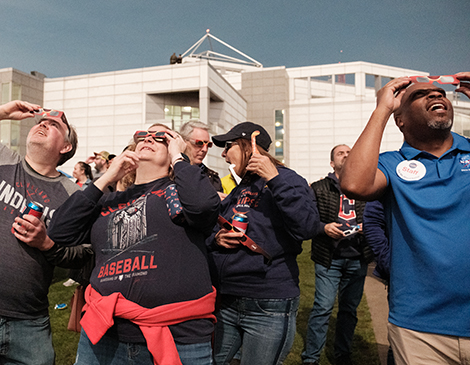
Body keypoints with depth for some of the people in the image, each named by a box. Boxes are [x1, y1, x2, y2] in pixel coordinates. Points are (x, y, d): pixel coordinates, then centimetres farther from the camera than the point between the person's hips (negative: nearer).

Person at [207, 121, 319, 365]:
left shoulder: (285, 181, -6)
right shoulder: (236, 190, 14)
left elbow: (307, 227, -25)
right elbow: (212, 233, 21)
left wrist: (275, 179, -25)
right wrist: (216, 239, -2)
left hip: (269, 310, -6)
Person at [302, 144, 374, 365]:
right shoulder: (318, 188, 2)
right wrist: (324, 228, -17)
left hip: (357, 259, 3)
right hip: (328, 258, -3)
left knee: (350, 308, 13)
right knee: (323, 307, -3)